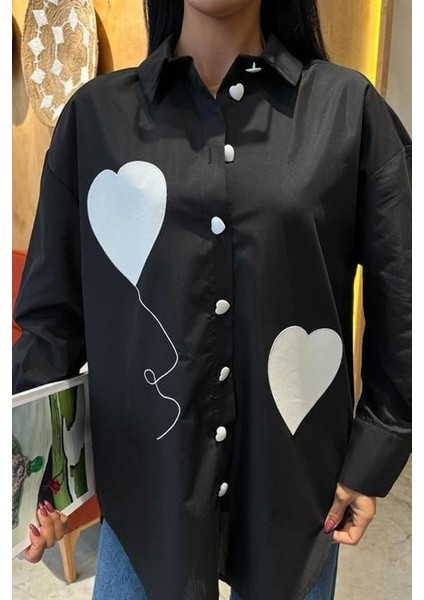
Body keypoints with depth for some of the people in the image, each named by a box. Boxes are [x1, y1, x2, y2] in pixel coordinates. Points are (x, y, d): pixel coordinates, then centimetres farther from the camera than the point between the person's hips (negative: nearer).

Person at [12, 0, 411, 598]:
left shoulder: (349, 107, -4)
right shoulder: (96, 113, -1)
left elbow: (401, 302, -2)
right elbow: (55, 307, -1)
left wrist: (373, 457, -2)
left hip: (295, 483, 1)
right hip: (144, 481, 1)